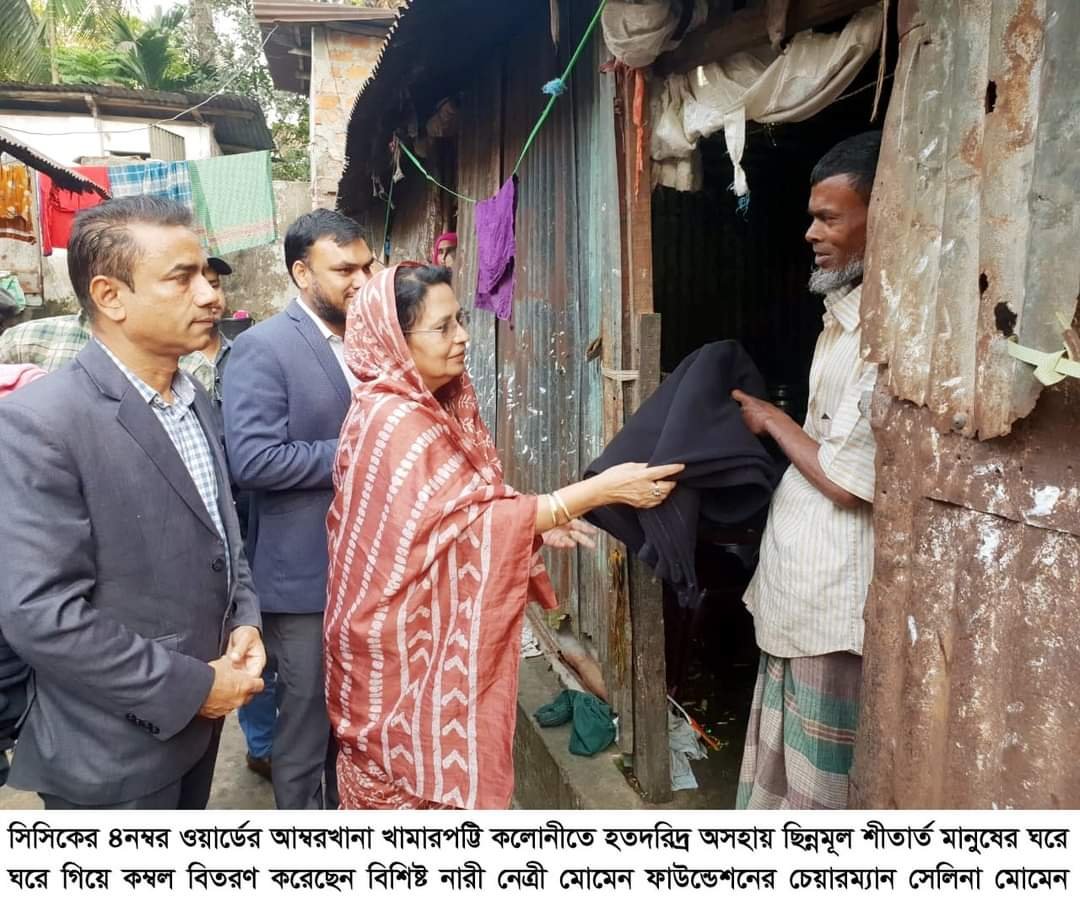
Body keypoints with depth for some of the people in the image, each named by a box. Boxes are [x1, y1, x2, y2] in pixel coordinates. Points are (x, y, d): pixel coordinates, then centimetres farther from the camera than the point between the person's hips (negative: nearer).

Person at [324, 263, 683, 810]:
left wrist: (535, 521, -2)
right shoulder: (394, 421, -23)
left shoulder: (427, 407, 6)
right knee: (424, 778, 7)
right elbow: (474, 521, -25)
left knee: (430, 765, 21)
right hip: (407, 643, -8)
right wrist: (599, 489, -26)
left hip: (432, 631, 9)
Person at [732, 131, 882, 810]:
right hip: (802, 592, 10)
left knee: (824, 785, 9)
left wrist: (771, 420, -9)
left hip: (837, 606, -10)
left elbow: (848, 477, -23)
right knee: (782, 767, 25)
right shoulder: (850, 313, 9)